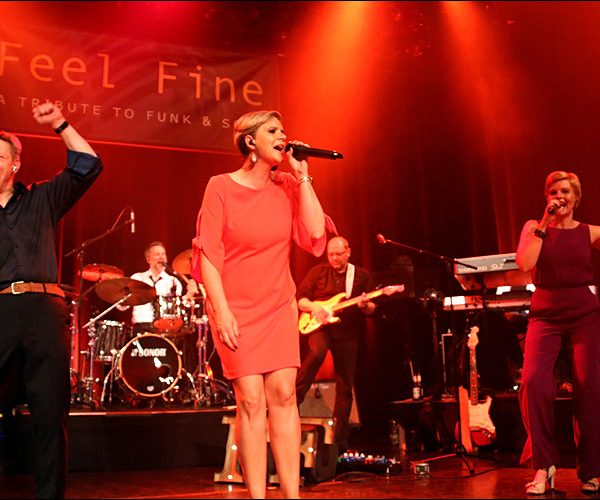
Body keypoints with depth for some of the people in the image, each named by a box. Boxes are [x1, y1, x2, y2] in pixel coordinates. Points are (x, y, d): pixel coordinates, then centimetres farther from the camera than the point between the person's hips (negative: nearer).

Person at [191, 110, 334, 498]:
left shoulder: (287, 186, 4)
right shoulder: (221, 187, -5)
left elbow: (315, 236, -9)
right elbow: (207, 254, -9)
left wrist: (302, 177, -8)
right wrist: (221, 310, -16)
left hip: (279, 307, 3)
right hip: (236, 309, -3)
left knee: (283, 394, -3)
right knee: (251, 400, -5)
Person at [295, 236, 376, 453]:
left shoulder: (361, 276, 7)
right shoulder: (318, 272, 6)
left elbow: (373, 310, 6)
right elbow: (300, 298, 3)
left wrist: (365, 305, -17)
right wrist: (313, 307, -16)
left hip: (347, 332, 2)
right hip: (320, 325, -1)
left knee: (345, 386, 2)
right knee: (316, 353, -36)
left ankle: (340, 438, 12)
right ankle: (294, 399, -22)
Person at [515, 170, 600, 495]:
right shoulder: (534, 228, 8)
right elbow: (524, 264, -9)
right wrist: (544, 224, -8)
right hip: (545, 315, 0)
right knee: (534, 382, -18)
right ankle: (543, 466, -4)